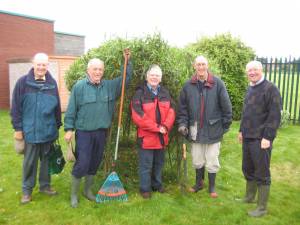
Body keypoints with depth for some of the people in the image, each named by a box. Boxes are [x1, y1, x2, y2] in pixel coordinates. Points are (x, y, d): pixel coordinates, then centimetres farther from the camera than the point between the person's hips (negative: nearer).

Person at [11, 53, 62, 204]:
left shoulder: (52, 83, 3)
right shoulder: (23, 82, -6)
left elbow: (57, 106, 9)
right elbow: (16, 107, -4)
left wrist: (57, 126, 10)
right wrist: (17, 128, -6)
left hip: (49, 131, 3)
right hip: (31, 131, -3)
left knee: (47, 160, 15)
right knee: (29, 162, 9)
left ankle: (45, 185, 32)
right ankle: (27, 190, 26)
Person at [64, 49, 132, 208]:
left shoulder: (109, 86, 4)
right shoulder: (79, 86, -7)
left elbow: (125, 78, 10)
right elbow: (71, 110, -5)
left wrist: (127, 61, 0)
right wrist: (69, 129, -7)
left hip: (101, 132, 5)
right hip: (84, 133, -4)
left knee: (94, 164, 15)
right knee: (81, 164, -2)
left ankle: (88, 190, 35)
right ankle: (73, 194, 18)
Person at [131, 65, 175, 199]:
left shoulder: (165, 93, 9)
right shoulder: (140, 93, -9)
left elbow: (171, 112, 5)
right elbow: (137, 116, -17)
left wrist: (165, 126, -13)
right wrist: (156, 127, -17)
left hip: (162, 136, 6)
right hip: (146, 136, -5)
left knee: (159, 163, 20)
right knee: (146, 165, 5)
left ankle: (157, 184, 38)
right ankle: (145, 189, 23)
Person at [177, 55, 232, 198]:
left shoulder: (217, 83, -7)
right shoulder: (188, 85, -1)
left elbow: (226, 106, -3)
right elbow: (182, 107, 5)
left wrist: (225, 125, -1)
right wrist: (182, 123, -3)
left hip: (213, 130, -2)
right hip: (195, 130, 2)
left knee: (212, 162, 9)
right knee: (197, 161, 16)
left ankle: (211, 187, 29)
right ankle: (199, 183, 38)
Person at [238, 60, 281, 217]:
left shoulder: (270, 89, -12)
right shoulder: (250, 89, 14)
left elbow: (274, 116, -17)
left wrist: (267, 137, -20)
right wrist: (242, 130, 19)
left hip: (261, 139, -8)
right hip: (248, 138, 8)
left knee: (262, 174, 2)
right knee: (248, 169, 19)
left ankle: (262, 208, 15)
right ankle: (249, 197, 37)